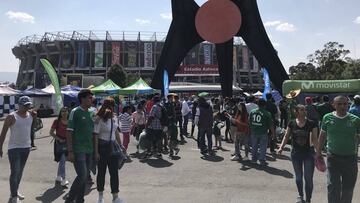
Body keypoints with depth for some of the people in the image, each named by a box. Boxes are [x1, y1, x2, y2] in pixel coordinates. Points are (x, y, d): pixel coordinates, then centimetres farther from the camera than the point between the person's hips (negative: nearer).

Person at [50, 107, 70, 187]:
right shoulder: (57, 121, -6)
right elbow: (51, 132, -5)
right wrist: (59, 139, -14)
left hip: (67, 142, 5)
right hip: (59, 143, -5)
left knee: (62, 161, 16)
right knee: (62, 160, -12)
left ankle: (58, 177, 33)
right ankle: (63, 179, -11)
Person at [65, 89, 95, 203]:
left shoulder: (91, 113, 12)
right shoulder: (75, 112, -7)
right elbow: (69, 132, -9)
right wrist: (70, 151, -14)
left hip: (89, 150, 7)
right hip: (78, 150, -6)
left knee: (85, 177, 10)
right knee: (82, 176, -11)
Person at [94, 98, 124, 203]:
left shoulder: (113, 118, 6)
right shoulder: (99, 119, -14)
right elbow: (95, 136, -16)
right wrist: (96, 152, -18)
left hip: (113, 147, 6)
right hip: (102, 147, -6)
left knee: (114, 172, 5)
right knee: (101, 172, 8)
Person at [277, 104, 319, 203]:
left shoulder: (312, 123, -6)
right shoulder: (292, 123, -1)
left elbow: (315, 139, -2)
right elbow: (286, 136, 4)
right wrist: (281, 147, -8)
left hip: (309, 153, -2)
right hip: (296, 153, 2)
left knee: (308, 178, -1)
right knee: (298, 177, 15)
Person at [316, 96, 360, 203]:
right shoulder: (327, 118, -2)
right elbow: (322, 135, 8)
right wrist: (318, 152, 10)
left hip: (350, 158, 1)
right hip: (333, 158, -1)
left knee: (348, 188, 14)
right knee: (333, 186, -5)